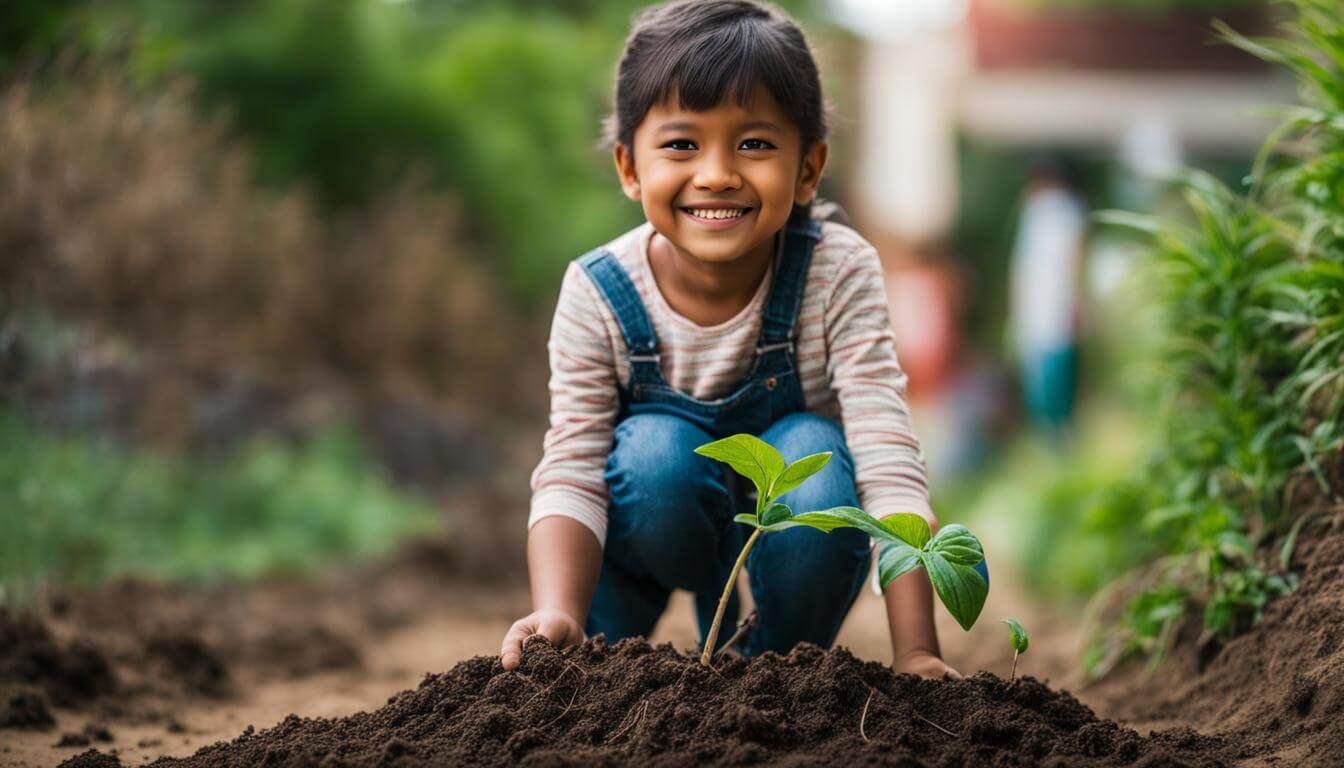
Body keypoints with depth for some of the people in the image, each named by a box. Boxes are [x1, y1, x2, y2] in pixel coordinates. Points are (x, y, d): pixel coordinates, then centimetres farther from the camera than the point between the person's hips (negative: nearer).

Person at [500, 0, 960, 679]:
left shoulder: (838, 275, -25)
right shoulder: (598, 297, -23)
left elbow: (889, 467, -31)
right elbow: (570, 476, -26)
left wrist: (916, 653, -39)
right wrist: (558, 616, -46)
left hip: (798, 540, 0)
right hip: (658, 519, 0)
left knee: (813, 453, -32)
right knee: (656, 449, -32)